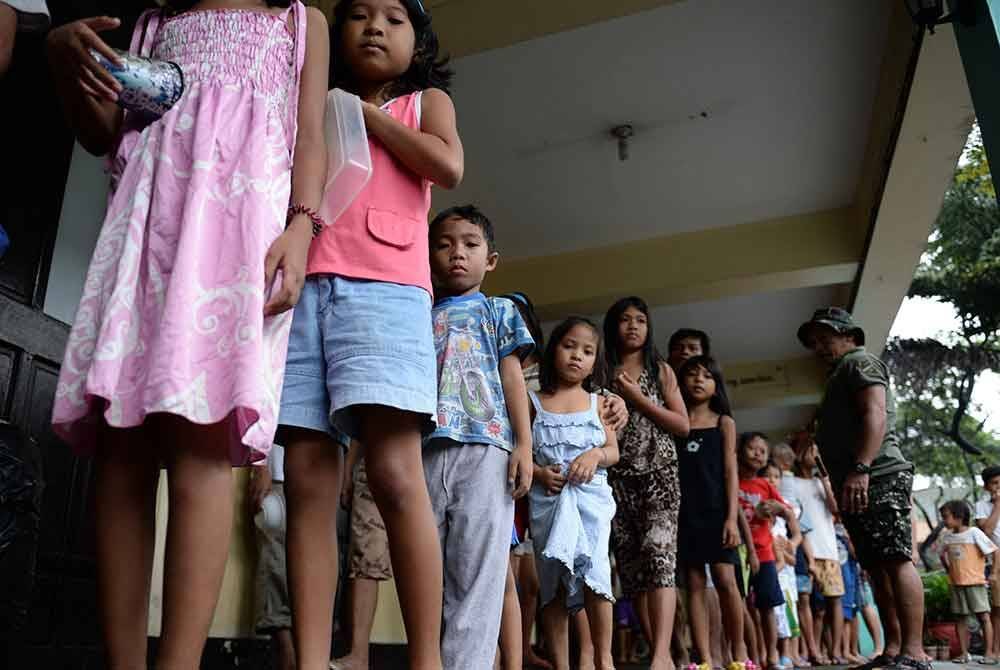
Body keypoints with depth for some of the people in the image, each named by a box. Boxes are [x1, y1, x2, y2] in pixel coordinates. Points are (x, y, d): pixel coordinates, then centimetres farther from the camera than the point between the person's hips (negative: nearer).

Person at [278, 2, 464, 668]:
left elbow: (448, 167, 3)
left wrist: (363, 111, 10)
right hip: (303, 287, 4)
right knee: (308, 480, -7)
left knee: (396, 474, -17)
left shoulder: (425, 101, 24)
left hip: (385, 288, -3)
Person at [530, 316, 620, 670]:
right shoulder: (534, 402, 7)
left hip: (590, 496, 0)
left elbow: (613, 450, 9)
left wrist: (595, 455, -12)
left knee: (594, 573, -13)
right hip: (547, 498, 0)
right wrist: (539, 473, -13)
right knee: (553, 584, 3)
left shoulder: (598, 402, 11)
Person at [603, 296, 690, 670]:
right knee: (630, 563, 1)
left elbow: (683, 425, 2)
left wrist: (638, 398, -5)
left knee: (658, 551, -21)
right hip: (618, 477, 2)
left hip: (659, 472, -2)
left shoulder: (661, 370, 11)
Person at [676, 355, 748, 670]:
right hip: (684, 513, 1)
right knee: (694, 585, 2)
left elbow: (730, 471, 2)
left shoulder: (724, 422, 8)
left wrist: (732, 517, -7)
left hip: (716, 511, -1)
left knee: (724, 580, -6)